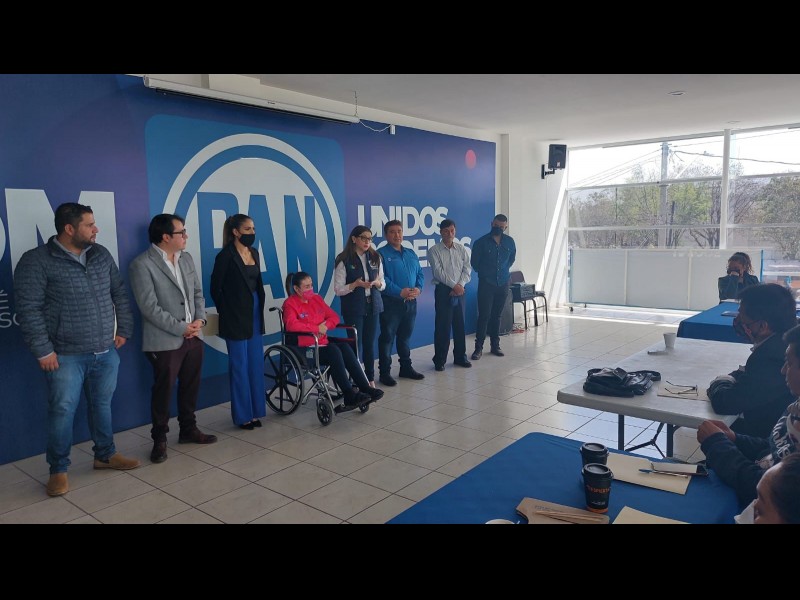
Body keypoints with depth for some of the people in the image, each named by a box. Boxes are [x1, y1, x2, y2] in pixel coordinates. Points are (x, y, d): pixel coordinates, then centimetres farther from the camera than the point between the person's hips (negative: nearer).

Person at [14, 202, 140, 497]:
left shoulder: (101, 255, 7)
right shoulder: (36, 261, -9)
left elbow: (120, 293, 13)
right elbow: (28, 309, -12)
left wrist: (124, 329, 9)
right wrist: (43, 350, -14)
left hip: (106, 351, 5)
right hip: (66, 355, -5)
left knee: (102, 405, 16)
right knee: (63, 411, 3)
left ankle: (105, 455, 32)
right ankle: (59, 470, 20)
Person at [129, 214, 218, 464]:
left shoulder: (186, 258, 9)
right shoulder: (142, 265, -13)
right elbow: (149, 307, -17)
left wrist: (199, 319, -3)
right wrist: (181, 328, -16)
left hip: (193, 337, 7)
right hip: (165, 341, -6)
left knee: (191, 386, 16)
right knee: (163, 391, 5)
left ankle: (188, 429, 32)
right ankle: (159, 439, 21)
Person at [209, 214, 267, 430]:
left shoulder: (254, 253, 9)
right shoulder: (226, 256, -12)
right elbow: (215, 288, -7)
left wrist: (260, 306, 10)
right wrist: (226, 312, 0)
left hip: (255, 314, 7)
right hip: (236, 318, -7)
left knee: (256, 365, 11)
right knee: (240, 367, 2)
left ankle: (254, 411, 22)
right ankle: (242, 415, 14)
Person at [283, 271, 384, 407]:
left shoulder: (317, 298, 17)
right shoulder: (290, 303, -3)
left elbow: (334, 316, 16)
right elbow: (291, 324, -22)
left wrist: (326, 325, -7)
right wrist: (316, 328, -19)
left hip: (322, 343, 6)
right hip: (303, 348, -6)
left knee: (345, 347, -22)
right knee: (334, 351, -30)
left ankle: (365, 389, -25)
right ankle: (349, 395, -29)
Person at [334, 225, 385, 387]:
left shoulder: (375, 258, 7)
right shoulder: (344, 260, -6)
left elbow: (383, 284, 11)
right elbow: (338, 289, -7)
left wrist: (377, 283, -11)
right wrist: (355, 284, -21)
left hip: (373, 306, 4)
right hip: (353, 308, -4)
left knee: (370, 343, 10)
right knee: (355, 343, -1)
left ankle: (370, 379, 21)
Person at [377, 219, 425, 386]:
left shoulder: (411, 254, 16)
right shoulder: (382, 254, -5)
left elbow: (420, 274, 14)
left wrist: (418, 288, -6)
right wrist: (400, 292, -21)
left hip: (410, 302, 6)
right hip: (391, 302, -6)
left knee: (405, 336, 17)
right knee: (387, 337, 0)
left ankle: (406, 367, 28)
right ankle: (385, 372, 8)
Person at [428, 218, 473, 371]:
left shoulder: (461, 249, 9)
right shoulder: (434, 251, -2)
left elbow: (467, 269, 2)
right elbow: (438, 272, -11)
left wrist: (460, 285, -12)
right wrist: (454, 285, -15)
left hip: (460, 291, 4)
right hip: (443, 291, -4)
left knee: (460, 324, 9)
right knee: (442, 326, -2)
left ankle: (460, 357, 21)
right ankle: (439, 360, 7)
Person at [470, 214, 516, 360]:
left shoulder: (510, 242, 3)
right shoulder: (481, 242, -8)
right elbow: (474, 263, 3)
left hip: (503, 284, 3)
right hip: (486, 284, -3)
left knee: (496, 315, 10)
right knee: (484, 316, -6)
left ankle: (495, 345, 19)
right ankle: (478, 347, 0)